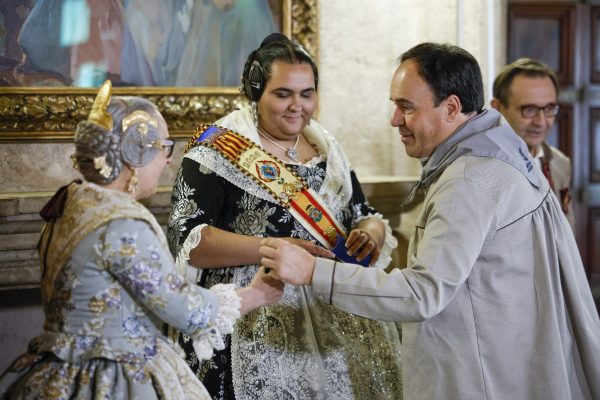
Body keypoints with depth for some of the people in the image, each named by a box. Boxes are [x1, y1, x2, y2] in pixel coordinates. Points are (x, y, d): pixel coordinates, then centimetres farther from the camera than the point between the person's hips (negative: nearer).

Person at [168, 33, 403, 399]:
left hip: (337, 321, 6)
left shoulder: (326, 147, 11)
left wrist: (371, 232, -9)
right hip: (256, 328, -5)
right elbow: (188, 240, -15)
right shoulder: (219, 150, -7)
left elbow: (365, 216, 15)